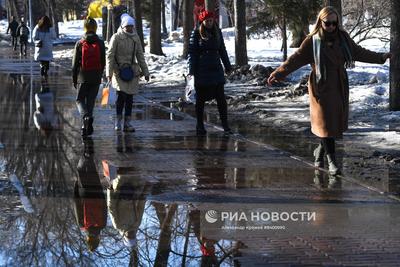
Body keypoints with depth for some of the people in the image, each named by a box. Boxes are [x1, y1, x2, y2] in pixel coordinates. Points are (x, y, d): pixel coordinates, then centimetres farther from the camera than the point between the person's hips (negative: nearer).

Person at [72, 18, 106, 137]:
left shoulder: (80, 43, -6)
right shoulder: (100, 43, -1)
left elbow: (75, 63, -2)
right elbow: (103, 62, 3)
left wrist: (74, 79, 7)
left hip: (83, 77, -2)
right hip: (96, 78, 2)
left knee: (80, 99, 9)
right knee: (91, 100, 10)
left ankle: (86, 116, -19)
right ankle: (87, 126, 6)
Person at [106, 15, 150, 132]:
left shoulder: (135, 38, 10)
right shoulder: (116, 37, -4)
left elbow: (140, 56, 17)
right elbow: (109, 55, -4)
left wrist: (145, 72, 15)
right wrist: (109, 72, -12)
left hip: (132, 71, 4)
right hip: (119, 70, -4)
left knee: (129, 97, 4)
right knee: (121, 95, -13)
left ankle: (127, 122, 9)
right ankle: (118, 120, 2)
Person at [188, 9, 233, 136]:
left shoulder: (217, 32, 8)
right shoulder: (196, 33, -4)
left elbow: (222, 50, 16)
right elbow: (192, 52, -5)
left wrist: (227, 66, 17)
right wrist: (192, 70, -11)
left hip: (216, 69, 3)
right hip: (201, 71, -3)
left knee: (221, 97, -2)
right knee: (201, 98, 5)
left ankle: (225, 125, 1)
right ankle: (200, 125, 14)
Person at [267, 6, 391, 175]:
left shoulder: (343, 38, 4)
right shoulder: (312, 41, -9)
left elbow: (359, 53, 18)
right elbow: (296, 59, -15)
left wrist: (381, 57, 24)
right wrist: (278, 74, -28)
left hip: (340, 87, 4)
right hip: (322, 88, -4)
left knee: (336, 122, 8)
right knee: (325, 123, -3)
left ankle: (320, 150, 31)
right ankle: (331, 161, 2)